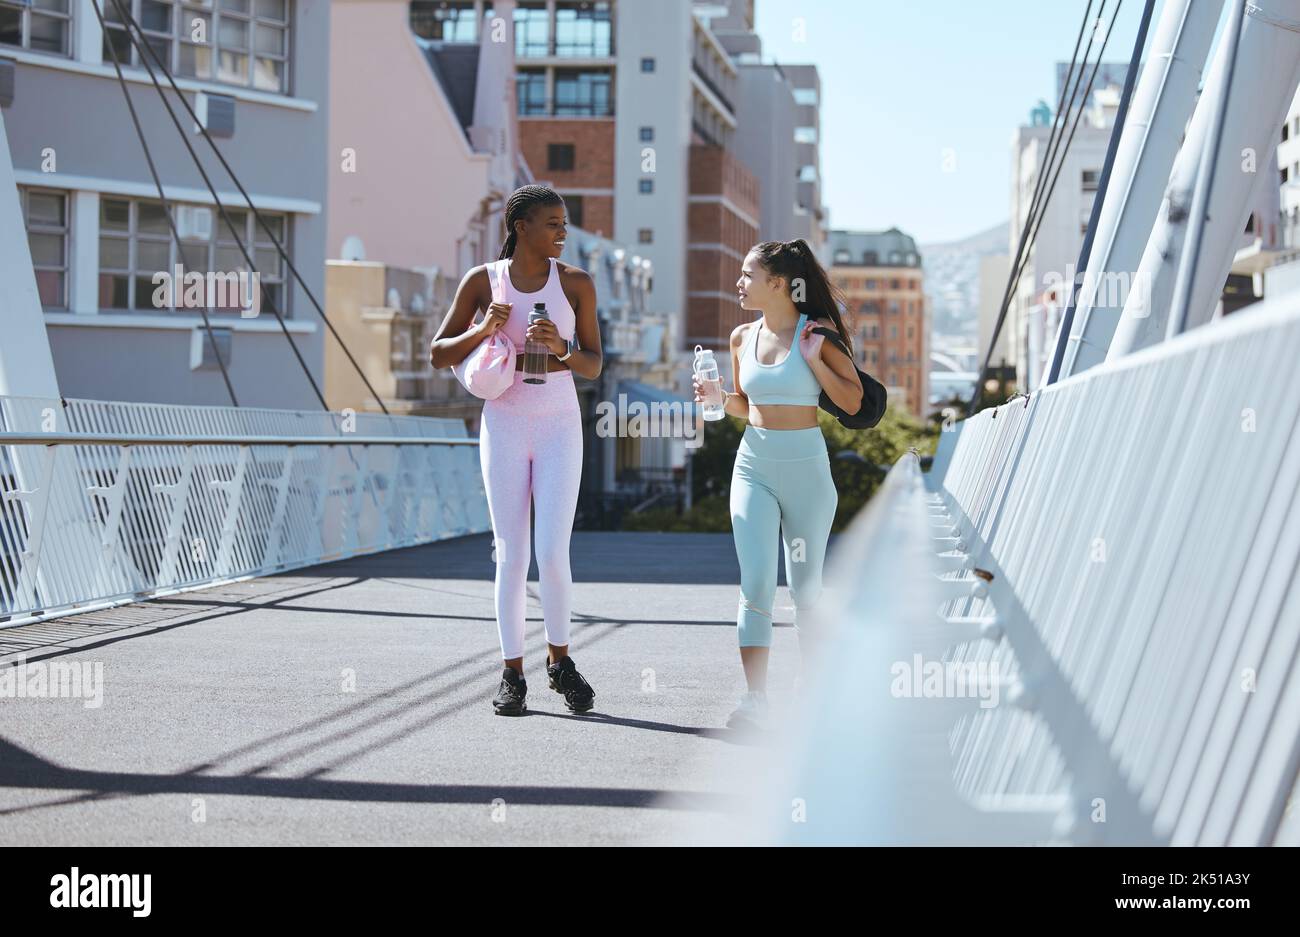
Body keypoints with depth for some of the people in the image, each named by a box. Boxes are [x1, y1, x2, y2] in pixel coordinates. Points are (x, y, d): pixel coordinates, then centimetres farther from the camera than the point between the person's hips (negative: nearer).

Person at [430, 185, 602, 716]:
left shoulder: (576, 283, 1)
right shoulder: (482, 281, 0)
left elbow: (594, 367, 2)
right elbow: (438, 355, 4)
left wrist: (560, 348, -18)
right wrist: (482, 330, -14)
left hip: (559, 427, 0)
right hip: (504, 427, 0)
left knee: (553, 555, -8)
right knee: (511, 556, 1)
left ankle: (560, 661, 14)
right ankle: (513, 675, 11)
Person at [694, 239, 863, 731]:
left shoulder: (816, 333, -5)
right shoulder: (743, 337, 8)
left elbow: (853, 401, -5)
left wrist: (814, 361, -15)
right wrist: (719, 397, 0)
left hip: (806, 468, -3)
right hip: (753, 466, 3)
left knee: (806, 586, 7)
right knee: (756, 583, -10)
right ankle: (755, 697, -14)